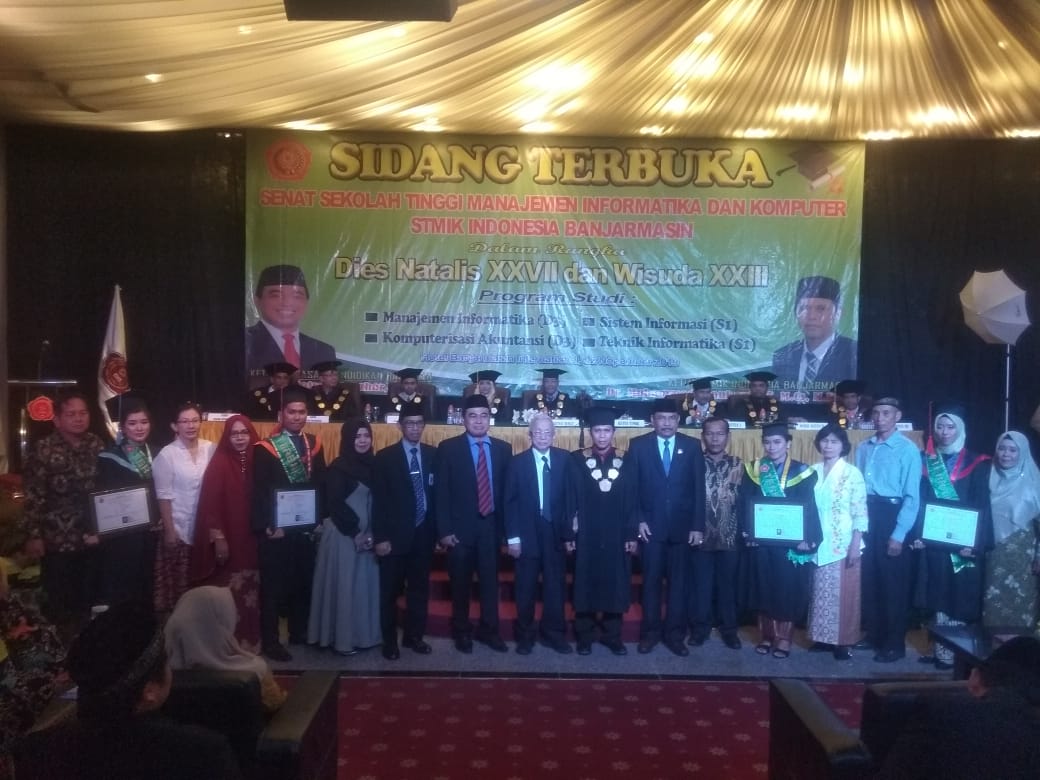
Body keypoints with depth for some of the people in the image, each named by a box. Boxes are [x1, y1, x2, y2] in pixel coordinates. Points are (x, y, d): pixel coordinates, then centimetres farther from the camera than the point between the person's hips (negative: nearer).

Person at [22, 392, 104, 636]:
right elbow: (33, 496, -10)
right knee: (59, 598, 8)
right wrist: (35, 534, -11)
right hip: (58, 538, -4)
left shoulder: (97, 446, 3)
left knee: (89, 595, 15)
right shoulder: (43, 449, -10)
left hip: (92, 535, 4)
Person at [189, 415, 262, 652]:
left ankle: (251, 641, 20)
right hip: (228, 539, -4)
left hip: (252, 539, 4)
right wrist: (218, 537, -13)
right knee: (229, 595, -2)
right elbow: (210, 501, -9)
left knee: (251, 592, 9)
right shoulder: (219, 463, -6)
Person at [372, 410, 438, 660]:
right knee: (390, 591, 7)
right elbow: (379, 500, -6)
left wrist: (439, 530, 2)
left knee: (419, 588, 12)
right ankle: (389, 641, 21)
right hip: (395, 534, -3)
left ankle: (414, 636, 27)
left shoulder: (433, 455, 5)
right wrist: (380, 537, -12)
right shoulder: (385, 457, -3)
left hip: (424, 533, 3)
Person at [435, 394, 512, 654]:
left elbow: (507, 490, 5)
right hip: (460, 527, -2)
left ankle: (489, 630, 27)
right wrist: (444, 530, -12)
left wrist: (506, 527, 0)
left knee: (490, 581, 11)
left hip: (491, 527, 2)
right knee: (460, 583, 10)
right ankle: (461, 632, 27)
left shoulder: (503, 449, 4)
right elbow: (442, 492, -6)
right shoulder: (448, 448, -4)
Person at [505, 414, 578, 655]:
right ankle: (525, 636, 23)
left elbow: (570, 497, 1)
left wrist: (569, 532, -3)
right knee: (526, 589, 9)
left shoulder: (564, 458, 2)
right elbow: (510, 502, -3)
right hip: (527, 534, -1)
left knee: (556, 587, 10)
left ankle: (553, 634, 25)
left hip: (556, 533, 1)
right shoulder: (518, 462, -1)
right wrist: (512, 537, -8)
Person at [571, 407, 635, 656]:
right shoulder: (577, 460, -2)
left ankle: (612, 635, 21)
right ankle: (584, 636, 18)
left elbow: (632, 501, 2)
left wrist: (632, 534, -2)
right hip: (586, 536, -1)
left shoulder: (626, 460, 2)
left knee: (615, 585, 7)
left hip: (616, 536, 1)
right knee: (586, 585, 6)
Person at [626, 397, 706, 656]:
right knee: (651, 581, 7)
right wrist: (637, 520, -8)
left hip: (682, 526, 1)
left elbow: (699, 488, 1)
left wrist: (698, 525, -4)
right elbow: (631, 487, 0)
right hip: (650, 526, -1)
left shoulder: (692, 446, 3)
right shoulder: (638, 445, 1)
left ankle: (675, 634, 18)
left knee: (678, 581, 8)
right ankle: (650, 632, 19)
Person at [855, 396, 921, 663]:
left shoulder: (908, 450, -8)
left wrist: (899, 534, -14)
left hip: (892, 516, -5)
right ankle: (873, 635, 28)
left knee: (893, 583, 4)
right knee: (868, 579, 13)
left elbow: (912, 496, -10)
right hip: (865, 515, 5)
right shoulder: (863, 448, 8)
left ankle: (894, 644, 17)